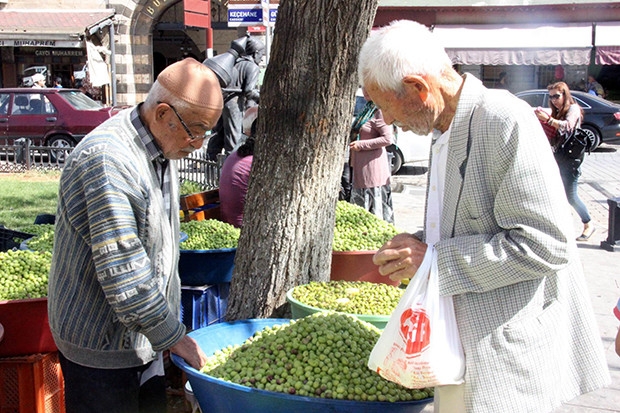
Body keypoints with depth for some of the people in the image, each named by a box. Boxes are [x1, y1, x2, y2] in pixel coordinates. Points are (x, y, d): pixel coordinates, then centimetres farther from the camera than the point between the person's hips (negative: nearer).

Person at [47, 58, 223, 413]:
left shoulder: (162, 151, 5)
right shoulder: (107, 160, -26)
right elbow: (123, 274, -28)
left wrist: (170, 327, 19)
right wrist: (174, 337, -19)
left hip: (144, 337, 9)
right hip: (101, 345, -8)